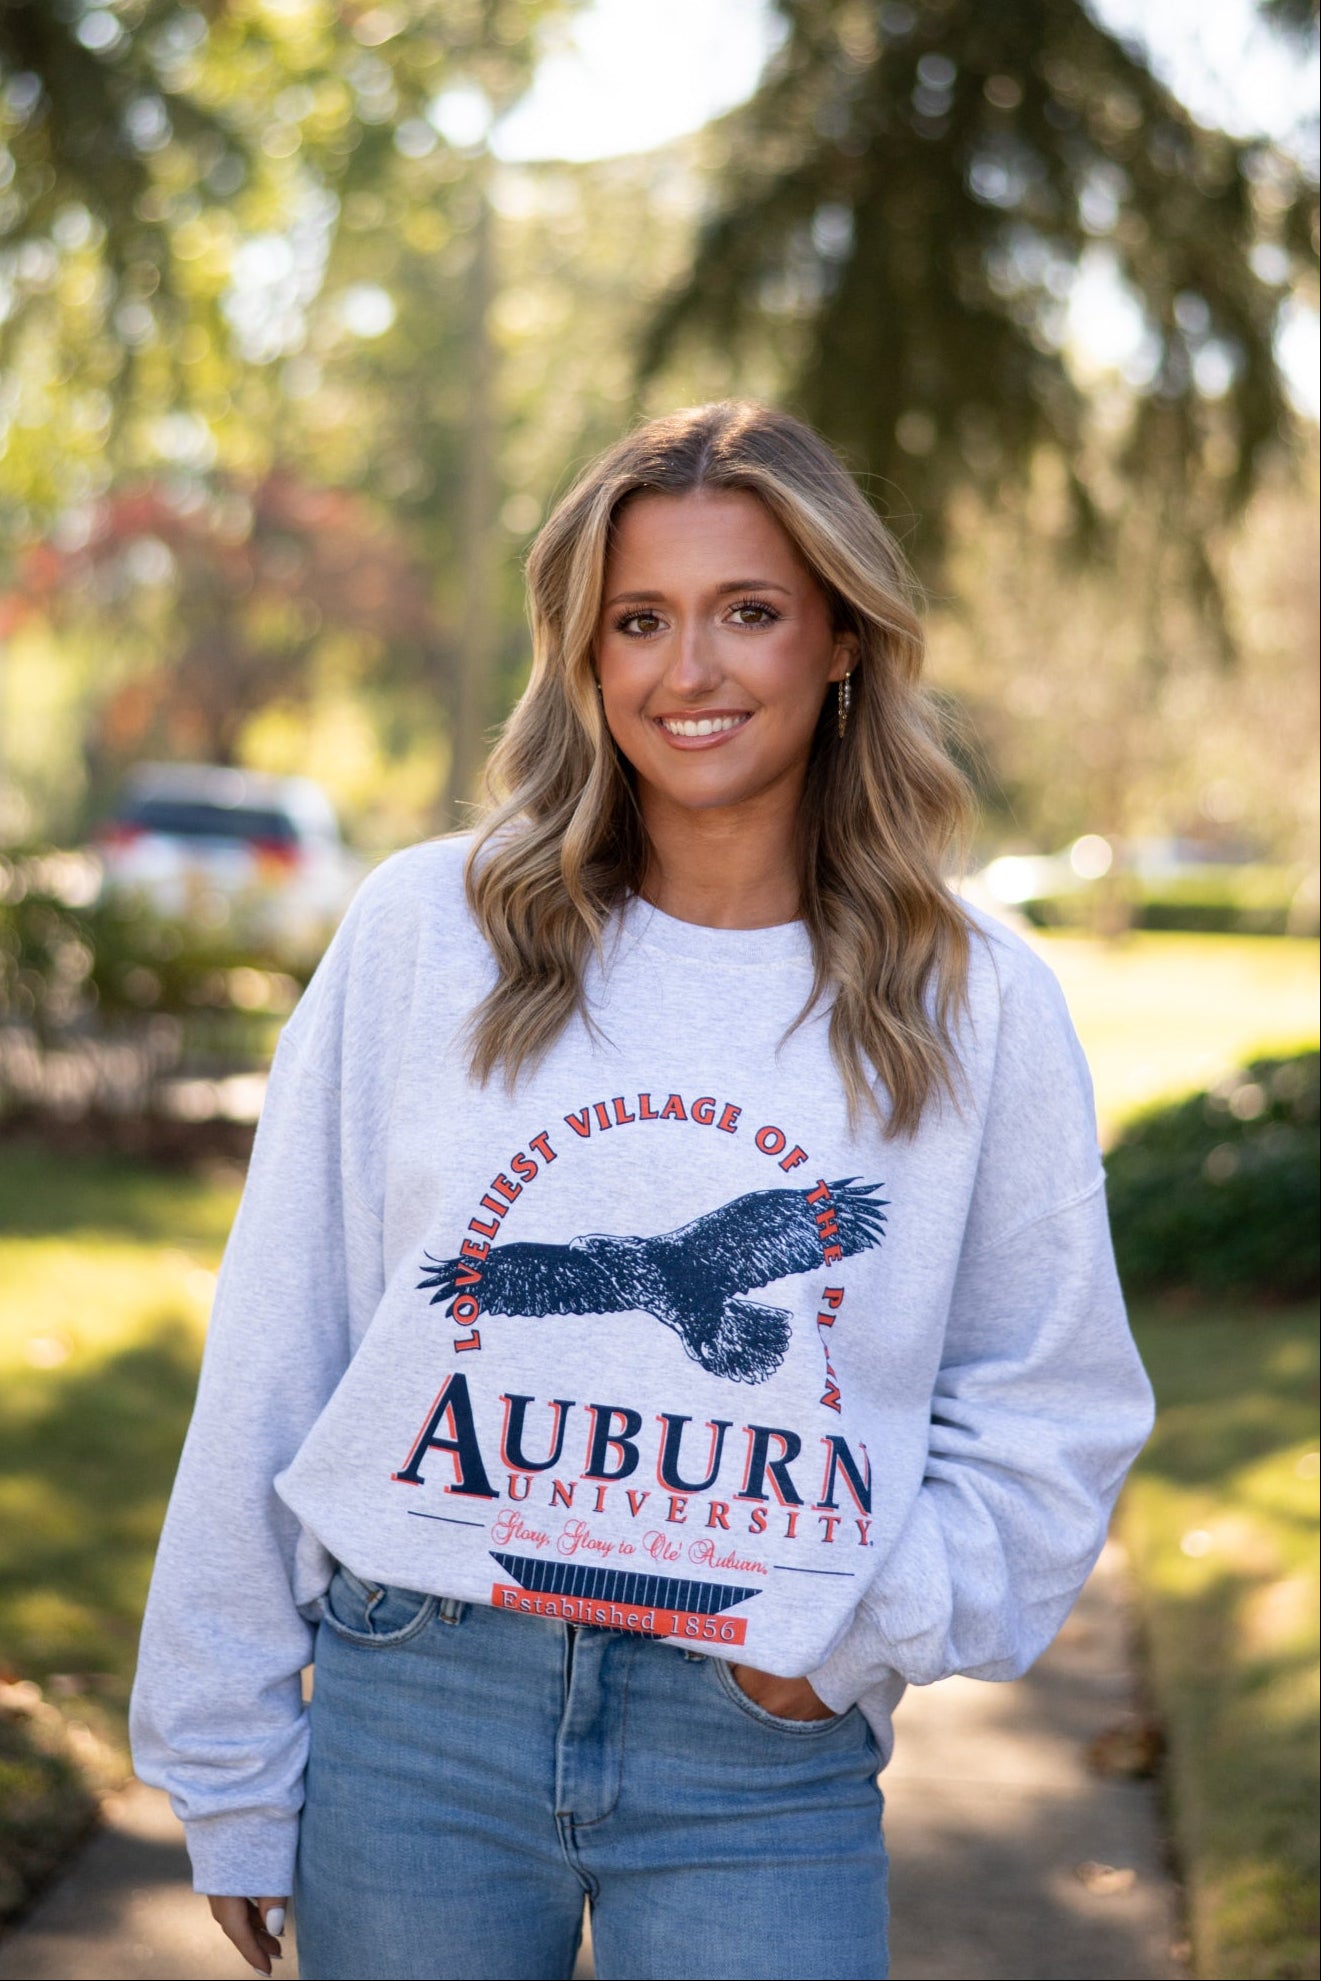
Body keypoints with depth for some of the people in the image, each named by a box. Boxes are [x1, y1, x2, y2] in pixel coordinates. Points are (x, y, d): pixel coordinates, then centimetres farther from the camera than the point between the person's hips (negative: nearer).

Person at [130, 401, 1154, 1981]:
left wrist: (868, 1622, -8)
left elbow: (1049, 1411, 8)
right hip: (417, 1714, 1)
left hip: (764, 1769, 0)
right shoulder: (428, 930, 2)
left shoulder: (978, 1008, 2)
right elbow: (275, 1362, 4)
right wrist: (232, 1775, 4)